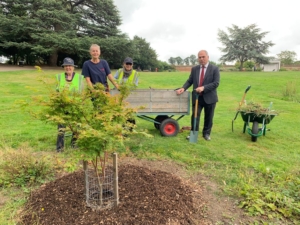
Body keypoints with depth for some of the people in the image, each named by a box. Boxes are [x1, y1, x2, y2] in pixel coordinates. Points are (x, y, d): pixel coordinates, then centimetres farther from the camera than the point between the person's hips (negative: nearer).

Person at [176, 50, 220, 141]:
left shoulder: (214, 69, -3)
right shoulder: (194, 69, 8)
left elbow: (216, 83, -12)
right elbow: (189, 81, 7)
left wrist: (203, 88, -23)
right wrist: (183, 88, -12)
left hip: (209, 97, -1)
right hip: (197, 97, 2)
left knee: (208, 117, 10)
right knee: (195, 116, 0)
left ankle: (206, 133, 26)